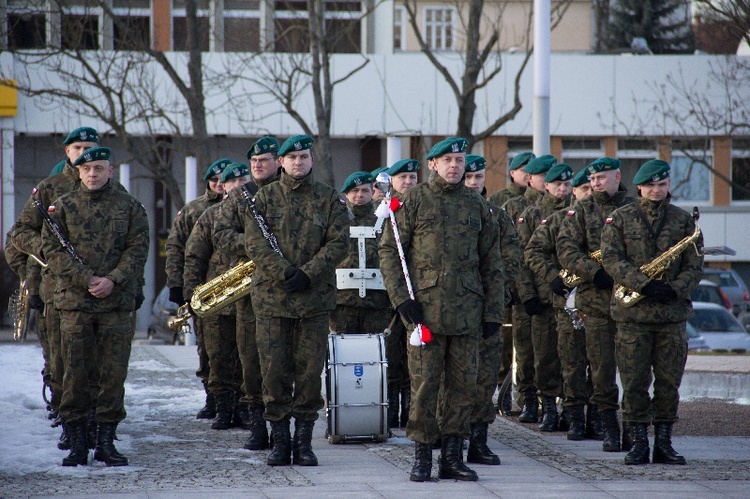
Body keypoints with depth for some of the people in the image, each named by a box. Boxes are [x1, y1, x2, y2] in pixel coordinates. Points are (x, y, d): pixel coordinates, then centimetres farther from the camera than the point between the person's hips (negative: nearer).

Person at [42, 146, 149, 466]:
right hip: (74, 301, 0)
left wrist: (113, 280, -13)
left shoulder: (129, 207, 8)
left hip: (117, 301, 0)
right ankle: (77, 443, 6)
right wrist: (86, 280, -12)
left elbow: (138, 249, 2)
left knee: (114, 373, 0)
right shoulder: (62, 207, 7)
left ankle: (106, 441, 8)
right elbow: (52, 249, 0)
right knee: (75, 373, 0)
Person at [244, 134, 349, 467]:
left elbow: (339, 243, -2)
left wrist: (308, 274, -14)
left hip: (315, 298, 0)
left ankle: (304, 440, 9)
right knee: (274, 371, 1)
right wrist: (284, 272, -16)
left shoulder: (329, 199, 6)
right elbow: (254, 242, -3)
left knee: (310, 371, 1)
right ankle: (279, 440, 9)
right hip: (271, 298, 0)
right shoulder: (265, 198, 6)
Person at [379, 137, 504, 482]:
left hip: (467, 310, 3)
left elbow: (492, 264, 14)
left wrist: (493, 312, 8)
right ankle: (422, 456, 4)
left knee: (463, 384, 4)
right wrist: (401, 298, -9)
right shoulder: (414, 201, 4)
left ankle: (452, 456, 11)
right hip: (425, 307, -3)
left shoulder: (477, 206, 13)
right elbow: (389, 251, 1)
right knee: (424, 383, -3)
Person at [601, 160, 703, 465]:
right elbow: (611, 258, -7)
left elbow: (694, 266, 4)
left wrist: (674, 289, -15)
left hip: (673, 313, 2)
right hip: (632, 314, -1)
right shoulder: (620, 219, 5)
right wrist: (644, 284, -19)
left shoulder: (684, 221, 9)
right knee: (634, 381, -1)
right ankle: (639, 443, 6)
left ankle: (663, 443, 11)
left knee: (669, 380, 3)